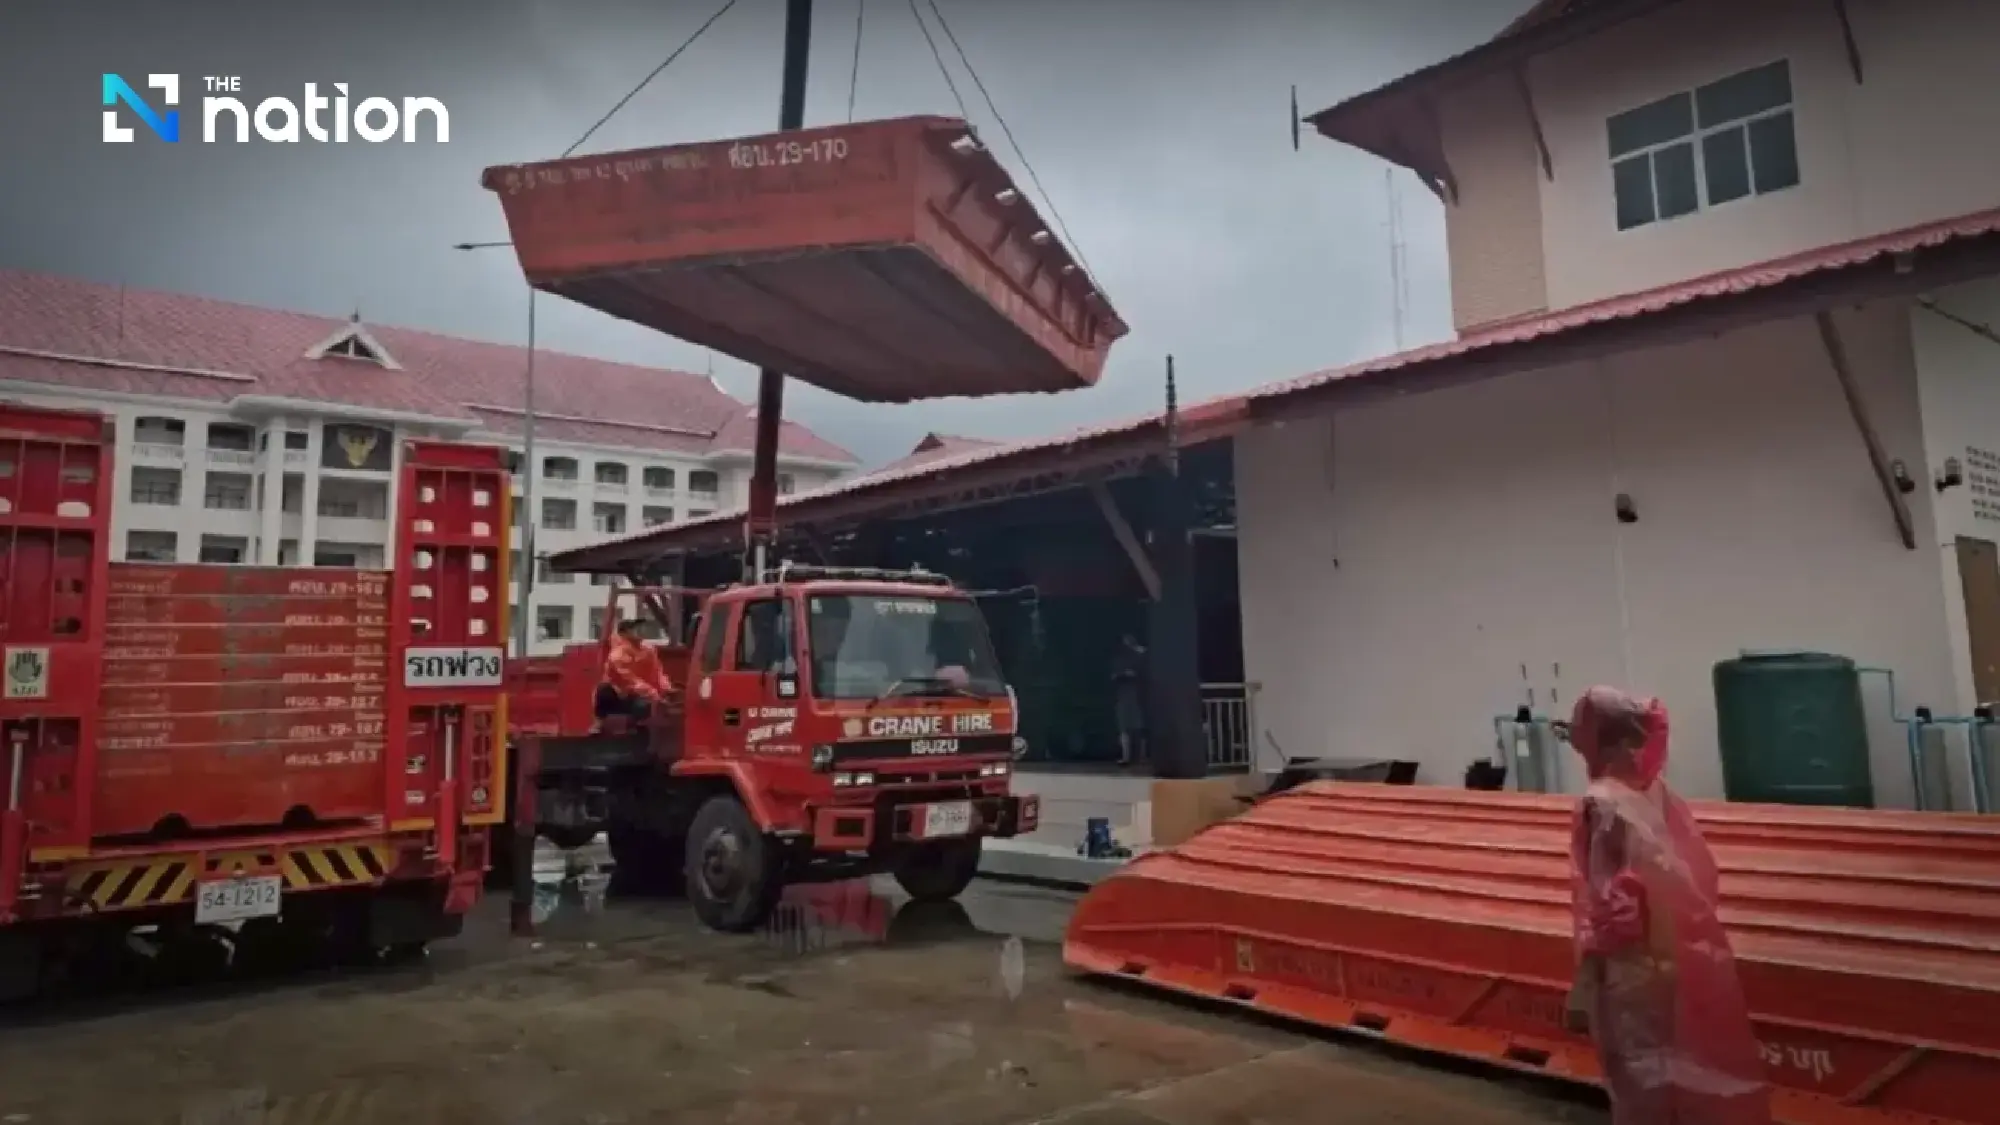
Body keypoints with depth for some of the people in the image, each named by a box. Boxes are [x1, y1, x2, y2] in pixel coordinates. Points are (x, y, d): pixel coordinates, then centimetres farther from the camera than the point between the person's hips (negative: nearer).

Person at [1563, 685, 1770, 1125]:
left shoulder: (1602, 804, -19)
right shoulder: (1657, 790, 0)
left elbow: (1599, 908, -19)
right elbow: (1698, 874, 5)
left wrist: (1582, 995, -14)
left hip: (1631, 971, -7)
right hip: (1676, 961, 7)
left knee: (1640, 1087, 7)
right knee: (1673, 1074, 20)